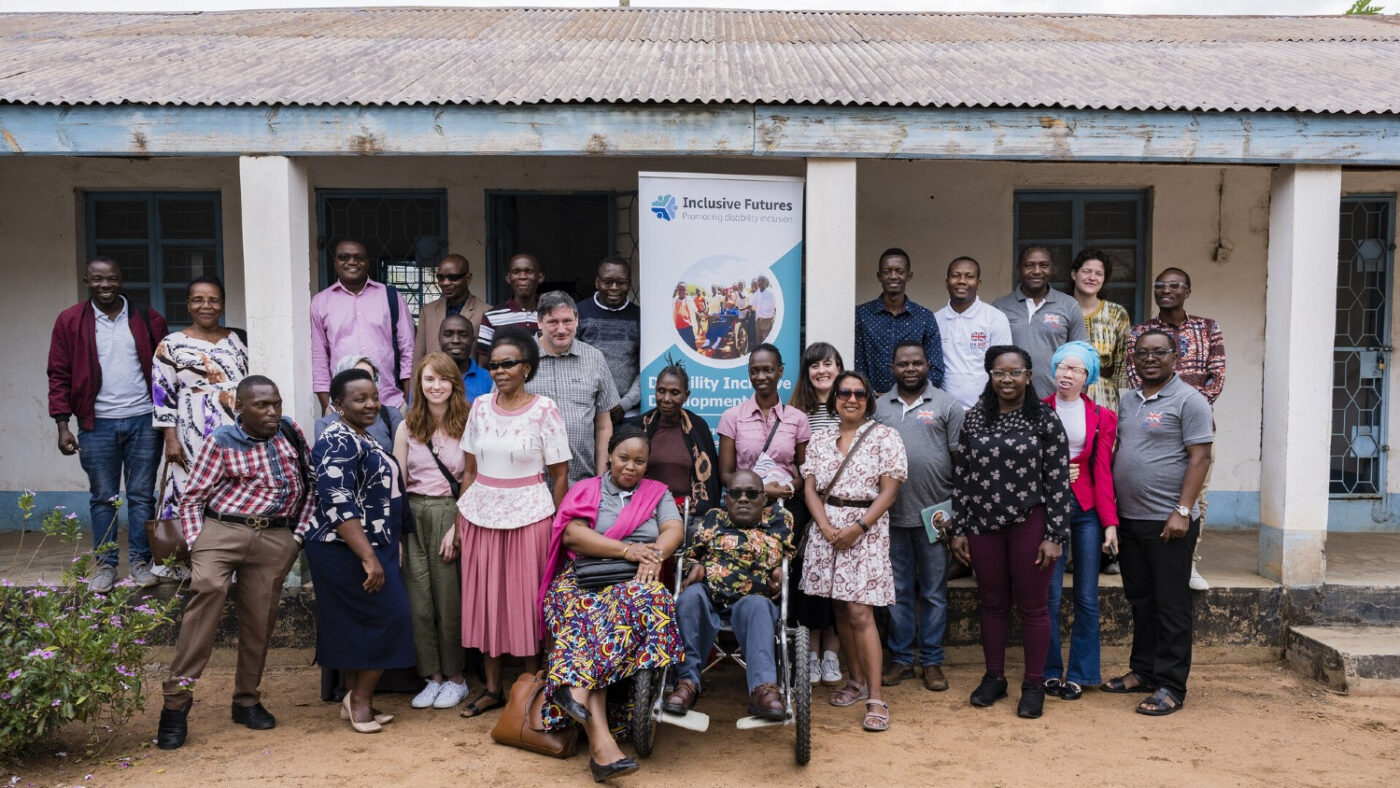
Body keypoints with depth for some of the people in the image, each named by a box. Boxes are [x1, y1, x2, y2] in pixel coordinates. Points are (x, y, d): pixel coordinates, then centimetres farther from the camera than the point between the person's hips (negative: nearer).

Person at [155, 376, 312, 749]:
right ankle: (177, 698, -20)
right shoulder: (220, 442, -1)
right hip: (222, 529, -3)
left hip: (277, 538, 3)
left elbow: (310, 483, 15)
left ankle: (247, 700, 24)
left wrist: (299, 534, 7)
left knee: (260, 619, 3)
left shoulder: (291, 432, 9)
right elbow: (191, 498, 1)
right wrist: (196, 546, -10)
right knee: (208, 587, -27)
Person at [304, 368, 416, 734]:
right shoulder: (338, 443, -18)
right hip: (348, 551, -10)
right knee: (389, 617, -6)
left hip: (369, 547, 10)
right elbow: (339, 505, -25)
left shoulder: (362, 439, 14)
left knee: (355, 624, 13)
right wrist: (369, 558, -28)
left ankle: (354, 700, 20)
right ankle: (360, 696, 5)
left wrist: (387, 548, 25)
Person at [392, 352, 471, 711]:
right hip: (413, 516, 3)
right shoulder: (407, 428, 8)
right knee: (418, 599, 5)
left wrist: (459, 525, -12)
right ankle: (433, 676, 18)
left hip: (451, 515, -3)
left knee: (450, 598, 1)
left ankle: (455, 677, 16)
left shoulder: (467, 424, -2)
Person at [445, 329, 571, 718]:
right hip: (480, 514, 4)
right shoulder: (480, 407, 5)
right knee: (485, 599, 9)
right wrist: (458, 524, 8)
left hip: (528, 515, -4)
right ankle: (492, 688, 22)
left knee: (526, 600, 3)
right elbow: (470, 470, 9)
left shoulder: (544, 410, -7)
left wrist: (555, 527, -6)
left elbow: (560, 476, -4)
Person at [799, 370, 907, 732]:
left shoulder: (885, 437, -1)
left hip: (866, 531, -4)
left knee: (860, 613, -11)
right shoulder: (821, 440, 11)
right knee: (840, 608, 10)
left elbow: (889, 491, -6)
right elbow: (810, 489, 7)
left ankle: (875, 698, -7)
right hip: (826, 530, 5)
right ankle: (857, 681, 24)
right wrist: (827, 528, -8)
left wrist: (856, 529, -14)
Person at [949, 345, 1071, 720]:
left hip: (1030, 525, -3)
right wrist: (959, 530, 5)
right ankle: (994, 677, 27)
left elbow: (1058, 482, -6)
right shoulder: (974, 419, 5)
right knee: (992, 604, 13)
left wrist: (1054, 536, -9)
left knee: (1032, 606, 6)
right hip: (983, 525, 3)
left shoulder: (1045, 420, -4)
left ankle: (1034, 684, 19)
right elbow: (962, 477, 7)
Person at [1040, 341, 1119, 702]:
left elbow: (1103, 472, 3)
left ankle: (1079, 674, 15)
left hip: (1087, 510, 1)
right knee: (1050, 595, -1)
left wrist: (1110, 521, -2)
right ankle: (1050, 671, 13)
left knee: (1087, 598, 4)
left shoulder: (1101, 417, 6)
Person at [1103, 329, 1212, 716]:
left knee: (1171, 605, 1)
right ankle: (1142, 671, 27)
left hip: (1168, 521, -7)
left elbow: (1200, 458, -12)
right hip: (1129, 518, 7)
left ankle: (1170, 686, 7)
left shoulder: (1189, 400, -7)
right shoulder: (1128, 399, 14)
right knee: (1140, 600, 16)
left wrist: (1183, 511, -18)